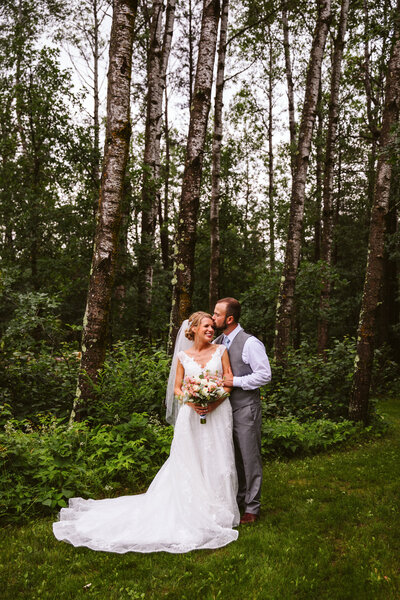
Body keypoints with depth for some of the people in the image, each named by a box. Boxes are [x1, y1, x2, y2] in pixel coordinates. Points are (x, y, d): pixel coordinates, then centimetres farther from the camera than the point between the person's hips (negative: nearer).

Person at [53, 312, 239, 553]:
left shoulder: (221, 351, 3)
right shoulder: (183, 356, 5)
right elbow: (177, 388, 8)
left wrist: (214, 402, -13)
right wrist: (191, 402, -12)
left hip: (218, 413, 0)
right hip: (192, 416, 0)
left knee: (217, 462, 4)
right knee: (187, 464, 3)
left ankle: (218, 512, 20)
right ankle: (192, 513, 16)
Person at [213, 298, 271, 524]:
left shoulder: (250, 343, -15)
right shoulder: (218, 342, 7)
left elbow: (265, 375, -17)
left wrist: (235, 381, -19)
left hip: (246, 408, -7)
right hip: (226, 406, 7)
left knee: (250, 458, 3)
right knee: (233, 457, 17)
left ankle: (252, 507, 16)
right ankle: (239, 499, 34)